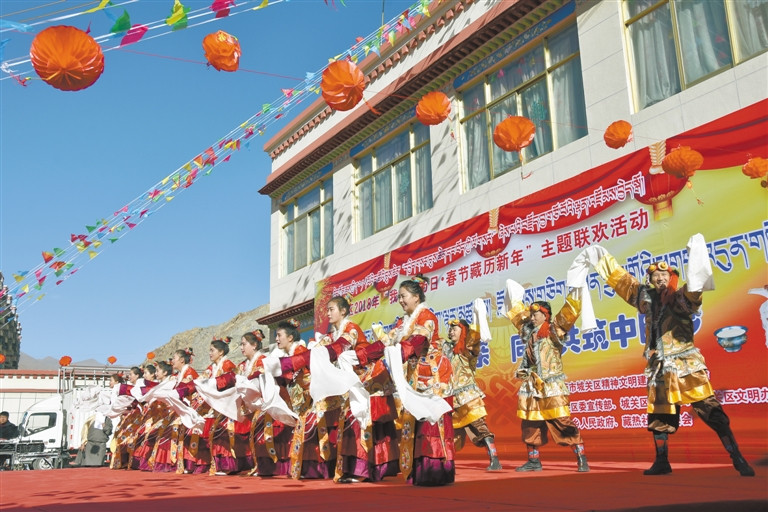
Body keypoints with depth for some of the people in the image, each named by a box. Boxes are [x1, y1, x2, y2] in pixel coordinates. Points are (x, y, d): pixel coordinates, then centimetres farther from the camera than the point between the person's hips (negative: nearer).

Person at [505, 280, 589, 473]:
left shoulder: (554, 329, -3)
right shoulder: (528, 331, 12)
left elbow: (569, 313, -14)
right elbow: (518, 315, 28)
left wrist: (576, 292, -17)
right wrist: (515, 298, 34)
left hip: (552, 386, -6)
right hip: (531, 386, 6)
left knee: (563, 423, -9)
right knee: (529, 425, 9)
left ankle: (581, 459, -1)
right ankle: (533, 461, 20)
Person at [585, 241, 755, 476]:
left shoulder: (679, 297, -9)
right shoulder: (647, 298, 7)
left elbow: (690, 297, -34)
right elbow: (623, 281, 20)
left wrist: (695, 279, -53)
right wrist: (604, 261, 27)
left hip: (686, 365, -6)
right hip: (660, 368, 6)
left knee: (711, 411, -10)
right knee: (658, 417, 13)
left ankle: (738, 459, -1)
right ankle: (661, 462, 28)